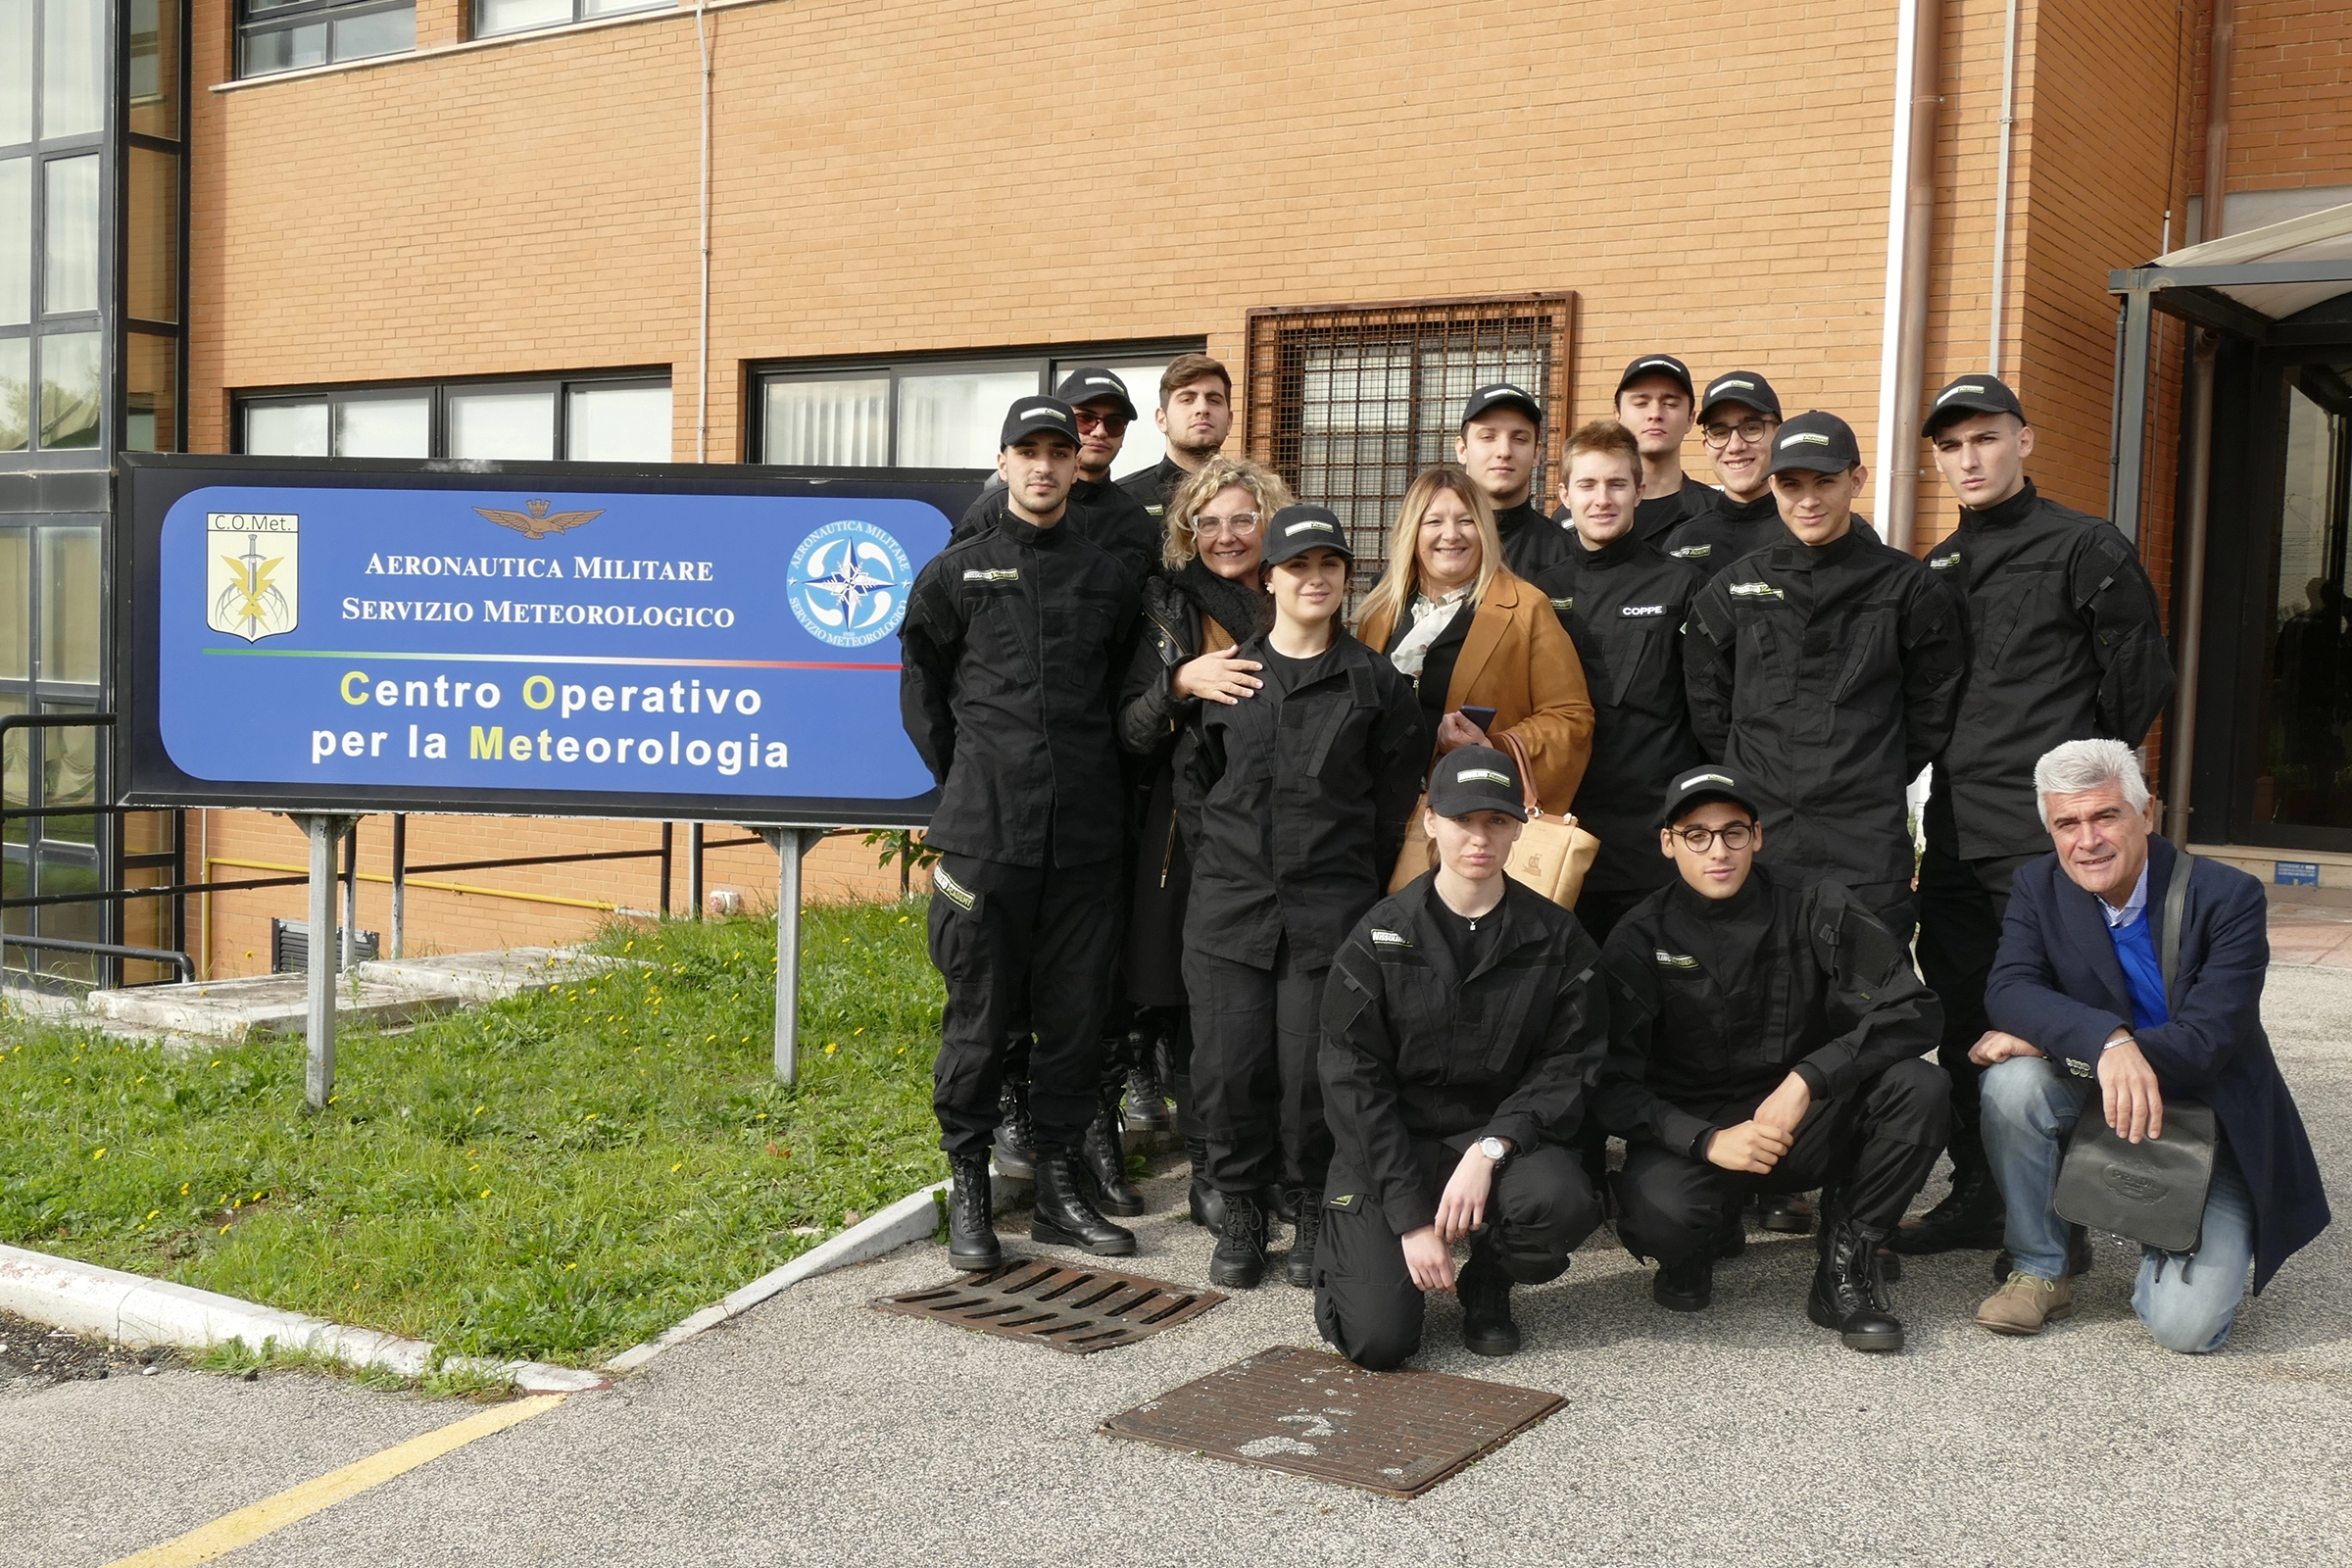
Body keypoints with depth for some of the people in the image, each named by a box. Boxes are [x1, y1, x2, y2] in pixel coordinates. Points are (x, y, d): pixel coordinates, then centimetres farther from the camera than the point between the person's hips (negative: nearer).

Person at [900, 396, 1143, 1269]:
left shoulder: (1109, 577, 12)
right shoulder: (955, 574, 5)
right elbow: (921, 696, 11)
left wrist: (1096, 786, 11)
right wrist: (968, 782, 7)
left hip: (1085, 835, 2)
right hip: (986, 831, -2)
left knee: (1077, 1013, 6)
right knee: (979, 1013, 0)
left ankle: (1059, 1186, 18)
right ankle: (969, 1189, 12)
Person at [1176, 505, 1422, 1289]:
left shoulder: (1377, 682, 5)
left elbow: (1395, 799, 9)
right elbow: (1191, 782, 13)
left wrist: (1358, 884, 7)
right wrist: (1221, 860, 7)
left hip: (1331, 911, -1)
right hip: (1229, 908, 2)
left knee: (1312, 1070, -4)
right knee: (1228, 1066, 0)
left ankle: (1312, 1211, 17)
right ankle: (1240, 1213, 18)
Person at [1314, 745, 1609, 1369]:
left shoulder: (1557, 938, -1)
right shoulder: (1380, 937, -5)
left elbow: (1570, 1066, -4)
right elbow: (1355, 1082, -6)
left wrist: (1489, 1150, -21)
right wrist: (1411, 1216, -14)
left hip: (1502, 1136, 1)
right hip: (1391, 1145, -1)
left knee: (1563, 1201, -33)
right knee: (1377, 1339, -18)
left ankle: (1487, 1281, 3)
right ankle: (1352, 1245, 20)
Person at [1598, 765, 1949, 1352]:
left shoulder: (1814, 908, -3)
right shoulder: (1641, 939, -5)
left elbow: (1912, 1010, -12)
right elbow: (1612, 1083, -10)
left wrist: (1807, 1079, -25)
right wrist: (1707, 1141, -26)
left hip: (1805, 1124, 2)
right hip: (1691, 1132, -1)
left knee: (1917, 1087, -26)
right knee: (1658, 1212, -35)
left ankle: (1847, 1263, -5)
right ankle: (1704, 1240, 6)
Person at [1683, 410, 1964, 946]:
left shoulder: (1904, 587, 2)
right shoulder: (1737, 586, 8)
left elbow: (1933, 706, 10)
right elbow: (1706, 702, 14)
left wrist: (1879, 781, 10)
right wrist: (1748, 778, 9)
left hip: (1867, 842, -2)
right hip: (1754, 832, 2)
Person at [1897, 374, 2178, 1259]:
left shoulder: (2086, 548, -2)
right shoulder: (1937, 570, 17)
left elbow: (2140, 681, -1)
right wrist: (1957, 771, 14)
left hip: (2048, 834, -6)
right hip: (1956, 832, 6)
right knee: (1963, 1020, 10)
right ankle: (1977, 1198, 21)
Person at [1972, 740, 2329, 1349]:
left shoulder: (2228, 898, -15)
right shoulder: (2039, 888, -6)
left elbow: (2204, 1041, -23)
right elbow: (2007, 990, -21)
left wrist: (2050, 1042, -26)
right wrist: (2106, 1042, -41)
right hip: (2097, 1109, 3)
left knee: (2186, 1326, -19)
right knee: (2013, 1082, -30)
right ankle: (2039, 1270, -9)